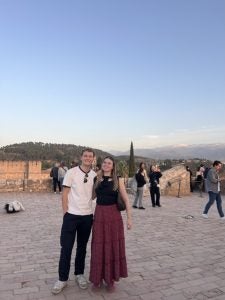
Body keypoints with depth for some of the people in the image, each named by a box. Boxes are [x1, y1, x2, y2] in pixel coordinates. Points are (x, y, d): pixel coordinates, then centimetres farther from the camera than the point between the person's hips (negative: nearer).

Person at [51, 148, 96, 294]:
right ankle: (62, 279, 19)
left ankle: (79, 274, 32)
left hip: (87, 216, 3)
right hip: (71, 215, -3)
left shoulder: (95, 175, 2)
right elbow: (65, 194, -6)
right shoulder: (71, 172, -8)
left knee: (82, 247, 15)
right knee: (66, 248, 3)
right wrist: (65, 212, -8)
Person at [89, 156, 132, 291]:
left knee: (113, 246, 8)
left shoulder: (118, 180, -3)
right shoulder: (96, 179, 4)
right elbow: (92, 196, 11)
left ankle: (110, 278, 26)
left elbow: (126, 199, -4)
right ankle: (98, 278, 27)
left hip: (114, 215, -2)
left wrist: (129, 218, -7)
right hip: (99, 215, 2)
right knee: (99, 247, 9)